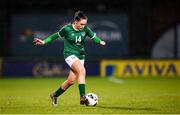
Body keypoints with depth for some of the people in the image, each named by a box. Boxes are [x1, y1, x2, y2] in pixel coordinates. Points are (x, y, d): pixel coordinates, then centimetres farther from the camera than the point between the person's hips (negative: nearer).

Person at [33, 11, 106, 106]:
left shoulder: (85, 29, -3)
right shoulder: (67, 29, -11)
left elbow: (93, 37, 4)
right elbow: (56, 35, 2)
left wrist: (100, 42, -17)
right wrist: (44, 42, -3)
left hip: (80, 56, 5)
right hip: (70, 54, -5)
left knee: (71, 80, 4)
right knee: (81, 71, -31)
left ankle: (55, 95, 29)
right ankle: (82, 97, -35)